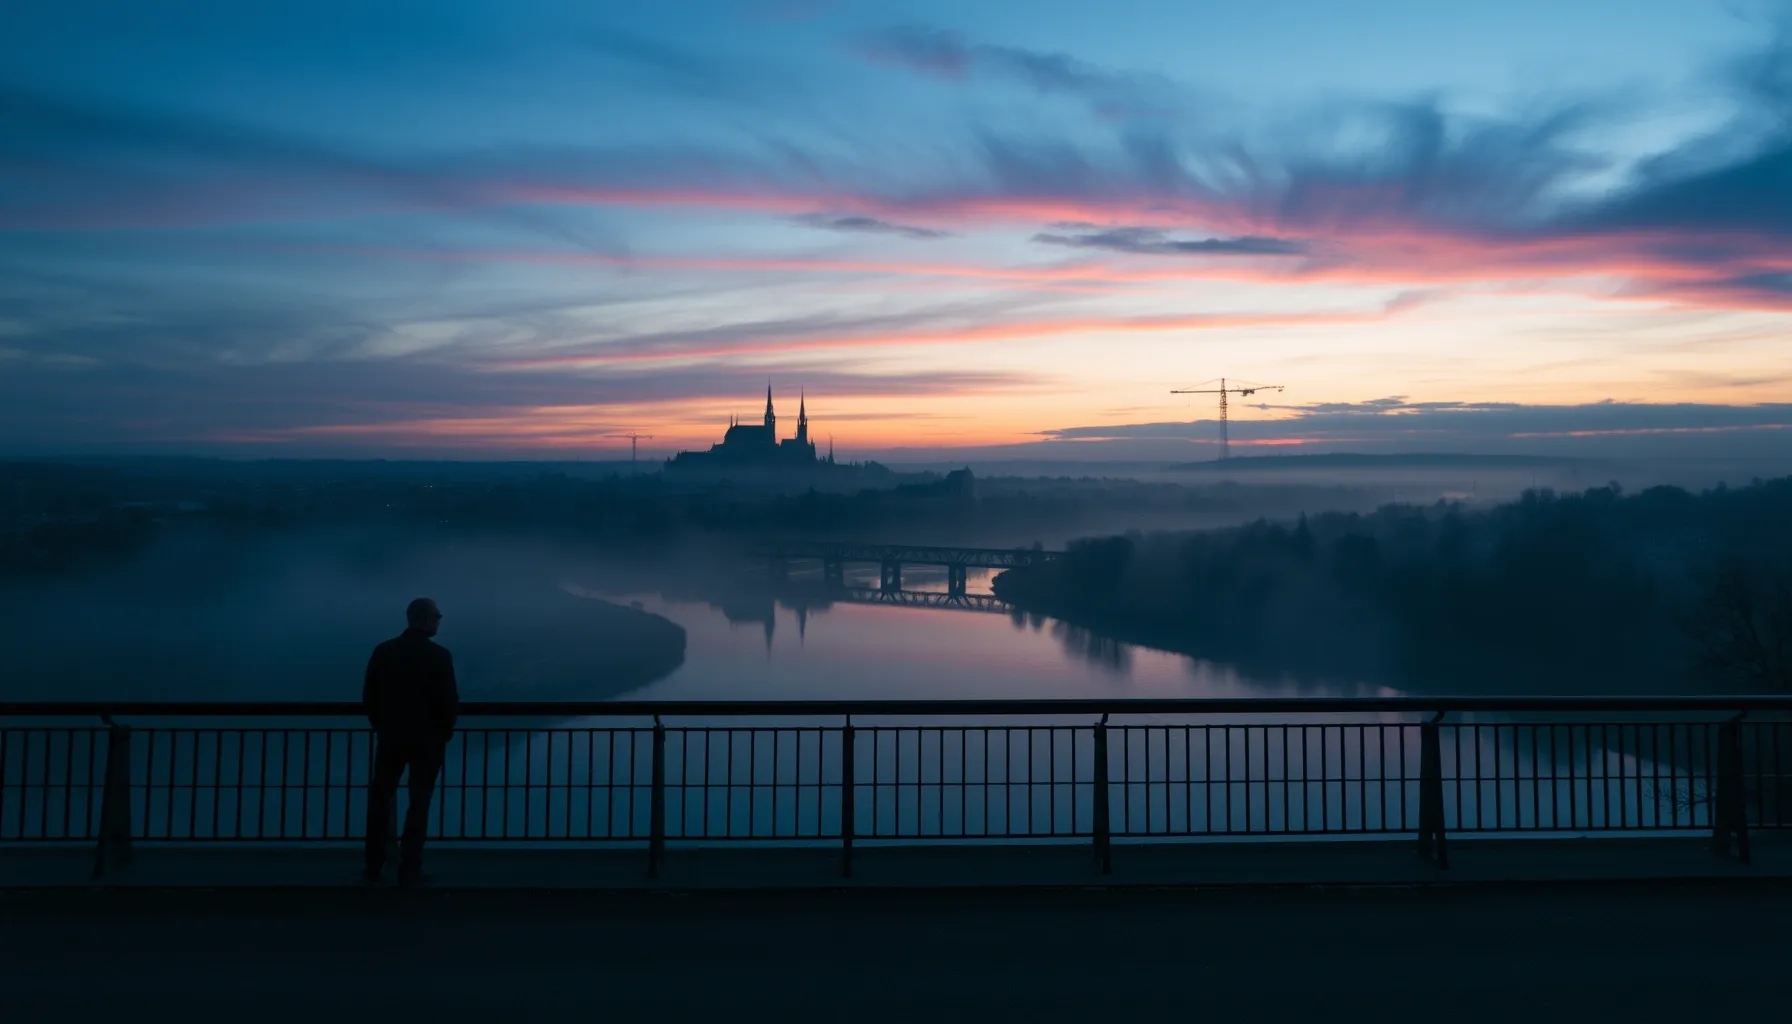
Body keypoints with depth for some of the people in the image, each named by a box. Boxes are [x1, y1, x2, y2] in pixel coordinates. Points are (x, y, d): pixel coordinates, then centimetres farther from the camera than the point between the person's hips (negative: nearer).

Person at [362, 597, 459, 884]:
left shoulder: (383, 651, 1)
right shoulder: (439, 655, -12)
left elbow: (368, 695, 4)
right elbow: (449, 700, -12)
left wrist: (381, 726, 16)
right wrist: (444, 731, 5)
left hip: (390, 736, 4)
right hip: (427, 738, -4)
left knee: (380, 799, 13)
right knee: (419, 802, 3)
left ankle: (374, 866, 17)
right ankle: (409, 869, 4)